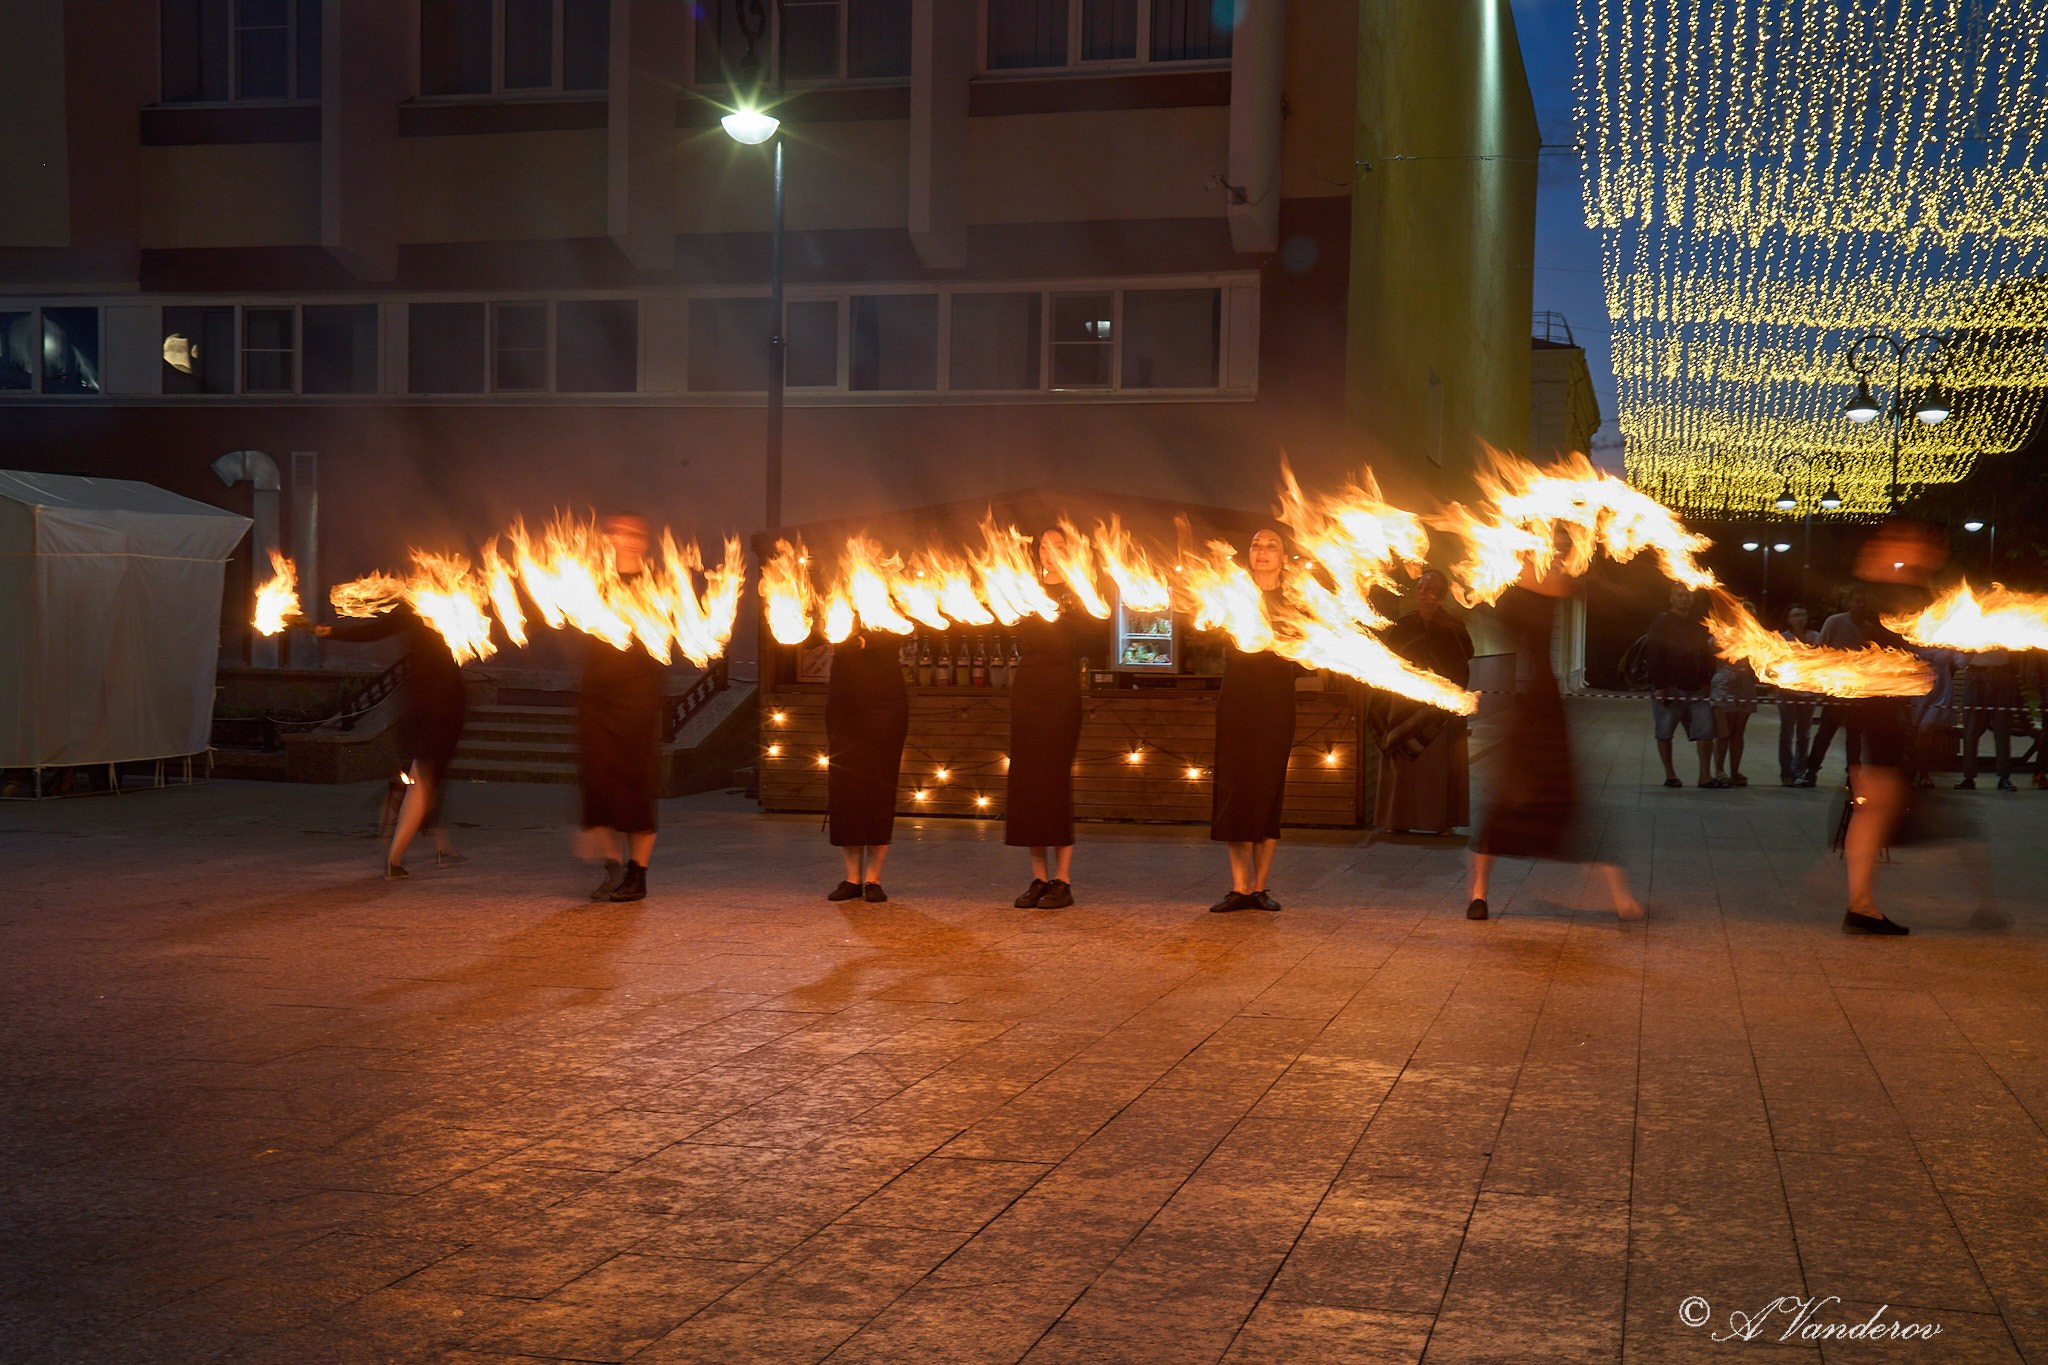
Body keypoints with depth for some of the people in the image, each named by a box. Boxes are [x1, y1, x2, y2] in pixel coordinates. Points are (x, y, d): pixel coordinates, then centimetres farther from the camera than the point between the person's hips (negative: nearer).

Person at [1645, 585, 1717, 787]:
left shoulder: (1699, 624, 13)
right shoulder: (1662, 623, -2)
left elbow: (1707, 655, 16)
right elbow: (1653, 656, -9)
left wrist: (1707, 682, 6)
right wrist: (1659, 686, -15)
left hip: (1696, 689, 4)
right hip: (1670, 688, -4)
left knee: (1705, 730, -4)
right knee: (1665, 732, 2)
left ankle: (1705, 776, -3)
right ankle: (1670, 775, 11)